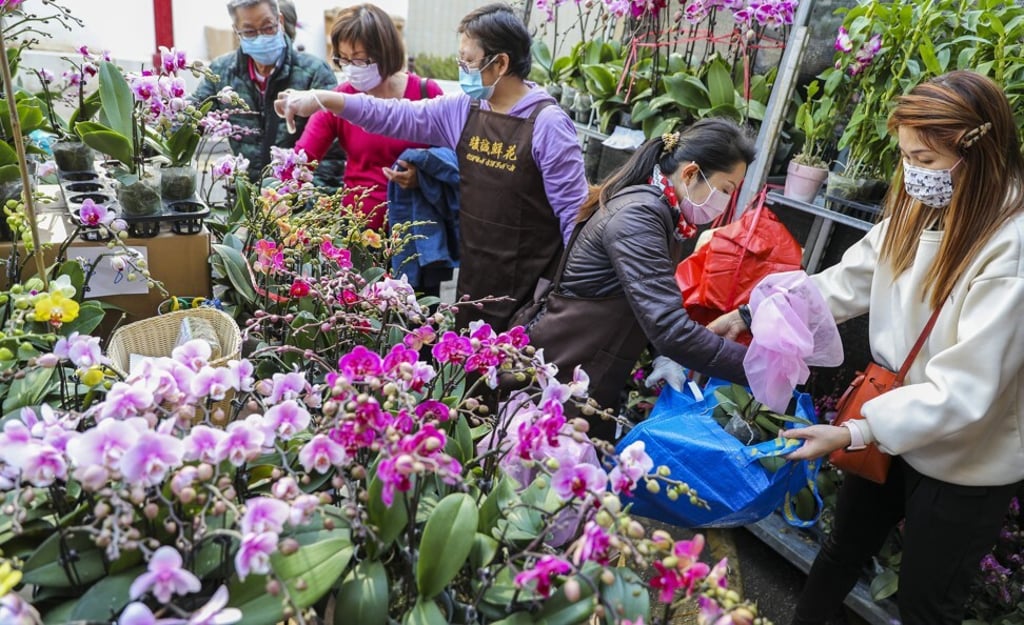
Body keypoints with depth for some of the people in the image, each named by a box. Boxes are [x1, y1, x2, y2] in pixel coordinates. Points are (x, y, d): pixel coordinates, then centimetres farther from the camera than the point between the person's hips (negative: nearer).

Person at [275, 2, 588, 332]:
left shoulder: (547, 123, -15)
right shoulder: (462, 109, 3)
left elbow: (573, 210, -15)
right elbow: (397, 116, 6)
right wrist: (322, 99, -2)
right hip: (473, 278, 7)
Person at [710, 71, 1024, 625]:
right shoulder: (917, 212, -7)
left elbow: (964, 390, -28)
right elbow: (842, 284, 0)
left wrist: (854, 433, -32)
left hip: (964, 467, -6)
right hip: (891, 425, 6)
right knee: (843, 548, 26)